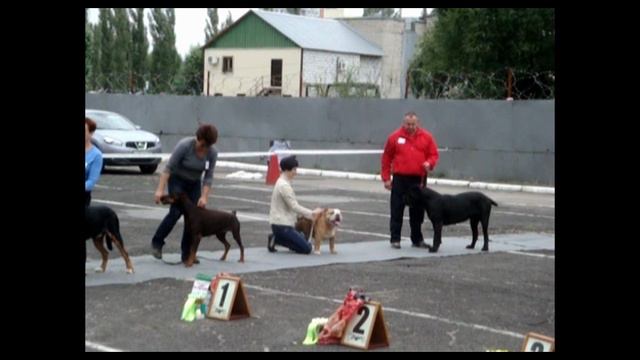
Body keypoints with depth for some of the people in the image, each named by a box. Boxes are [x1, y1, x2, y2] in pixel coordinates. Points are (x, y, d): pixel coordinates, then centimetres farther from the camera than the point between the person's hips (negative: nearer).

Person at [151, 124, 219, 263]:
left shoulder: (212, 153, -15)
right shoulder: (184, 145, -26)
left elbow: (208, 176, -11)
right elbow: (169, 167, -24)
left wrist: (204, 197, -21)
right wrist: (160, 190, -29)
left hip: (194, 184, 4)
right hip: (177, 180, -4)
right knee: (176, 212, -17)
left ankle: (187, 254, 0)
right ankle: (157, 242, -1)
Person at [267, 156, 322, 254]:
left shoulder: (282, 183, 14)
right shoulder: (284, 185, -18)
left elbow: (293, 205, 19)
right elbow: (294, 207, -19)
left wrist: (311, 213, 14)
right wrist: (312, 213, -10)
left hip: (280, 223, 10)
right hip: (282, 225, -10)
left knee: (304, 241, 15)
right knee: (306, 248, -9)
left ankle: (276, 238, 8)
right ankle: (276, 239, -7)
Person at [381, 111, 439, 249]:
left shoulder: (427, 137, 4)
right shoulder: (395, 137, 1)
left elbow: (434, 154, 8)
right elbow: (387, 158, 4)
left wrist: (429, 163, -15)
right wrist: (386, 178, 2)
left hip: (419, 179, 2)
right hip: (400, 179, -1)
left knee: (417, 211, 8)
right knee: (397, 210, 1)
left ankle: (417, 239, 18)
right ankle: (395, 239, 7)